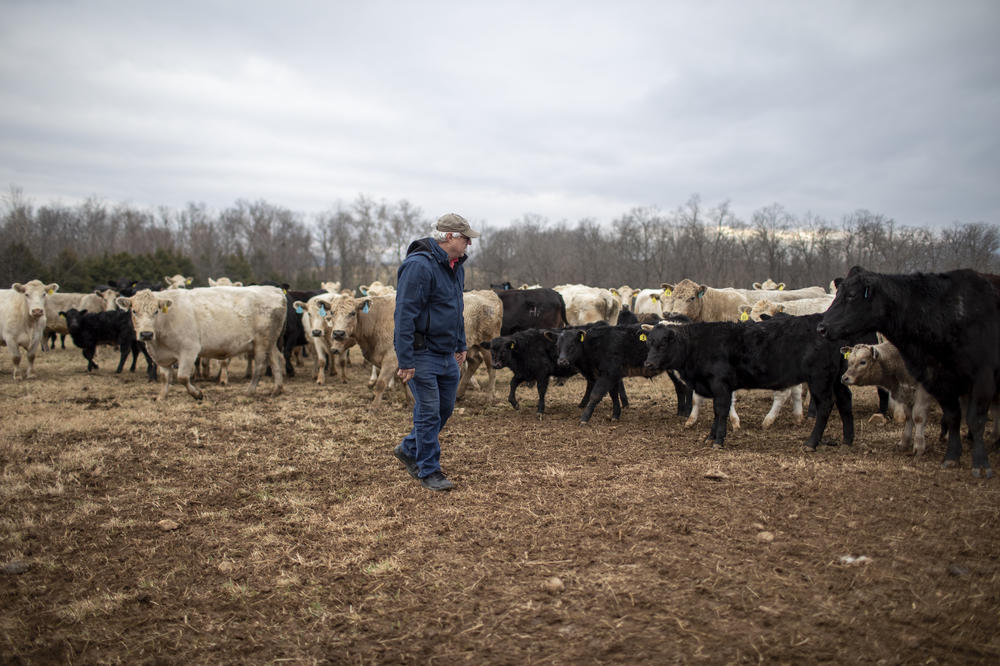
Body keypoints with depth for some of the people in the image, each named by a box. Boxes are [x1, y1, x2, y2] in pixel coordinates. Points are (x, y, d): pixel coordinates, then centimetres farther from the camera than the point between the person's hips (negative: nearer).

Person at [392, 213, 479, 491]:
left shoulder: (456, 265, 12)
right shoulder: (419, 265, -18)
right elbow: (404, 314, -21)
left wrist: (461, 345, 23)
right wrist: (405, 361, -23)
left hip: (447, 354, 9)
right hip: (422, 353, -9)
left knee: (445, 408, 15)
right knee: (429, 412, -2)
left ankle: (409, 450, 34)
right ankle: (429, 471, 11)